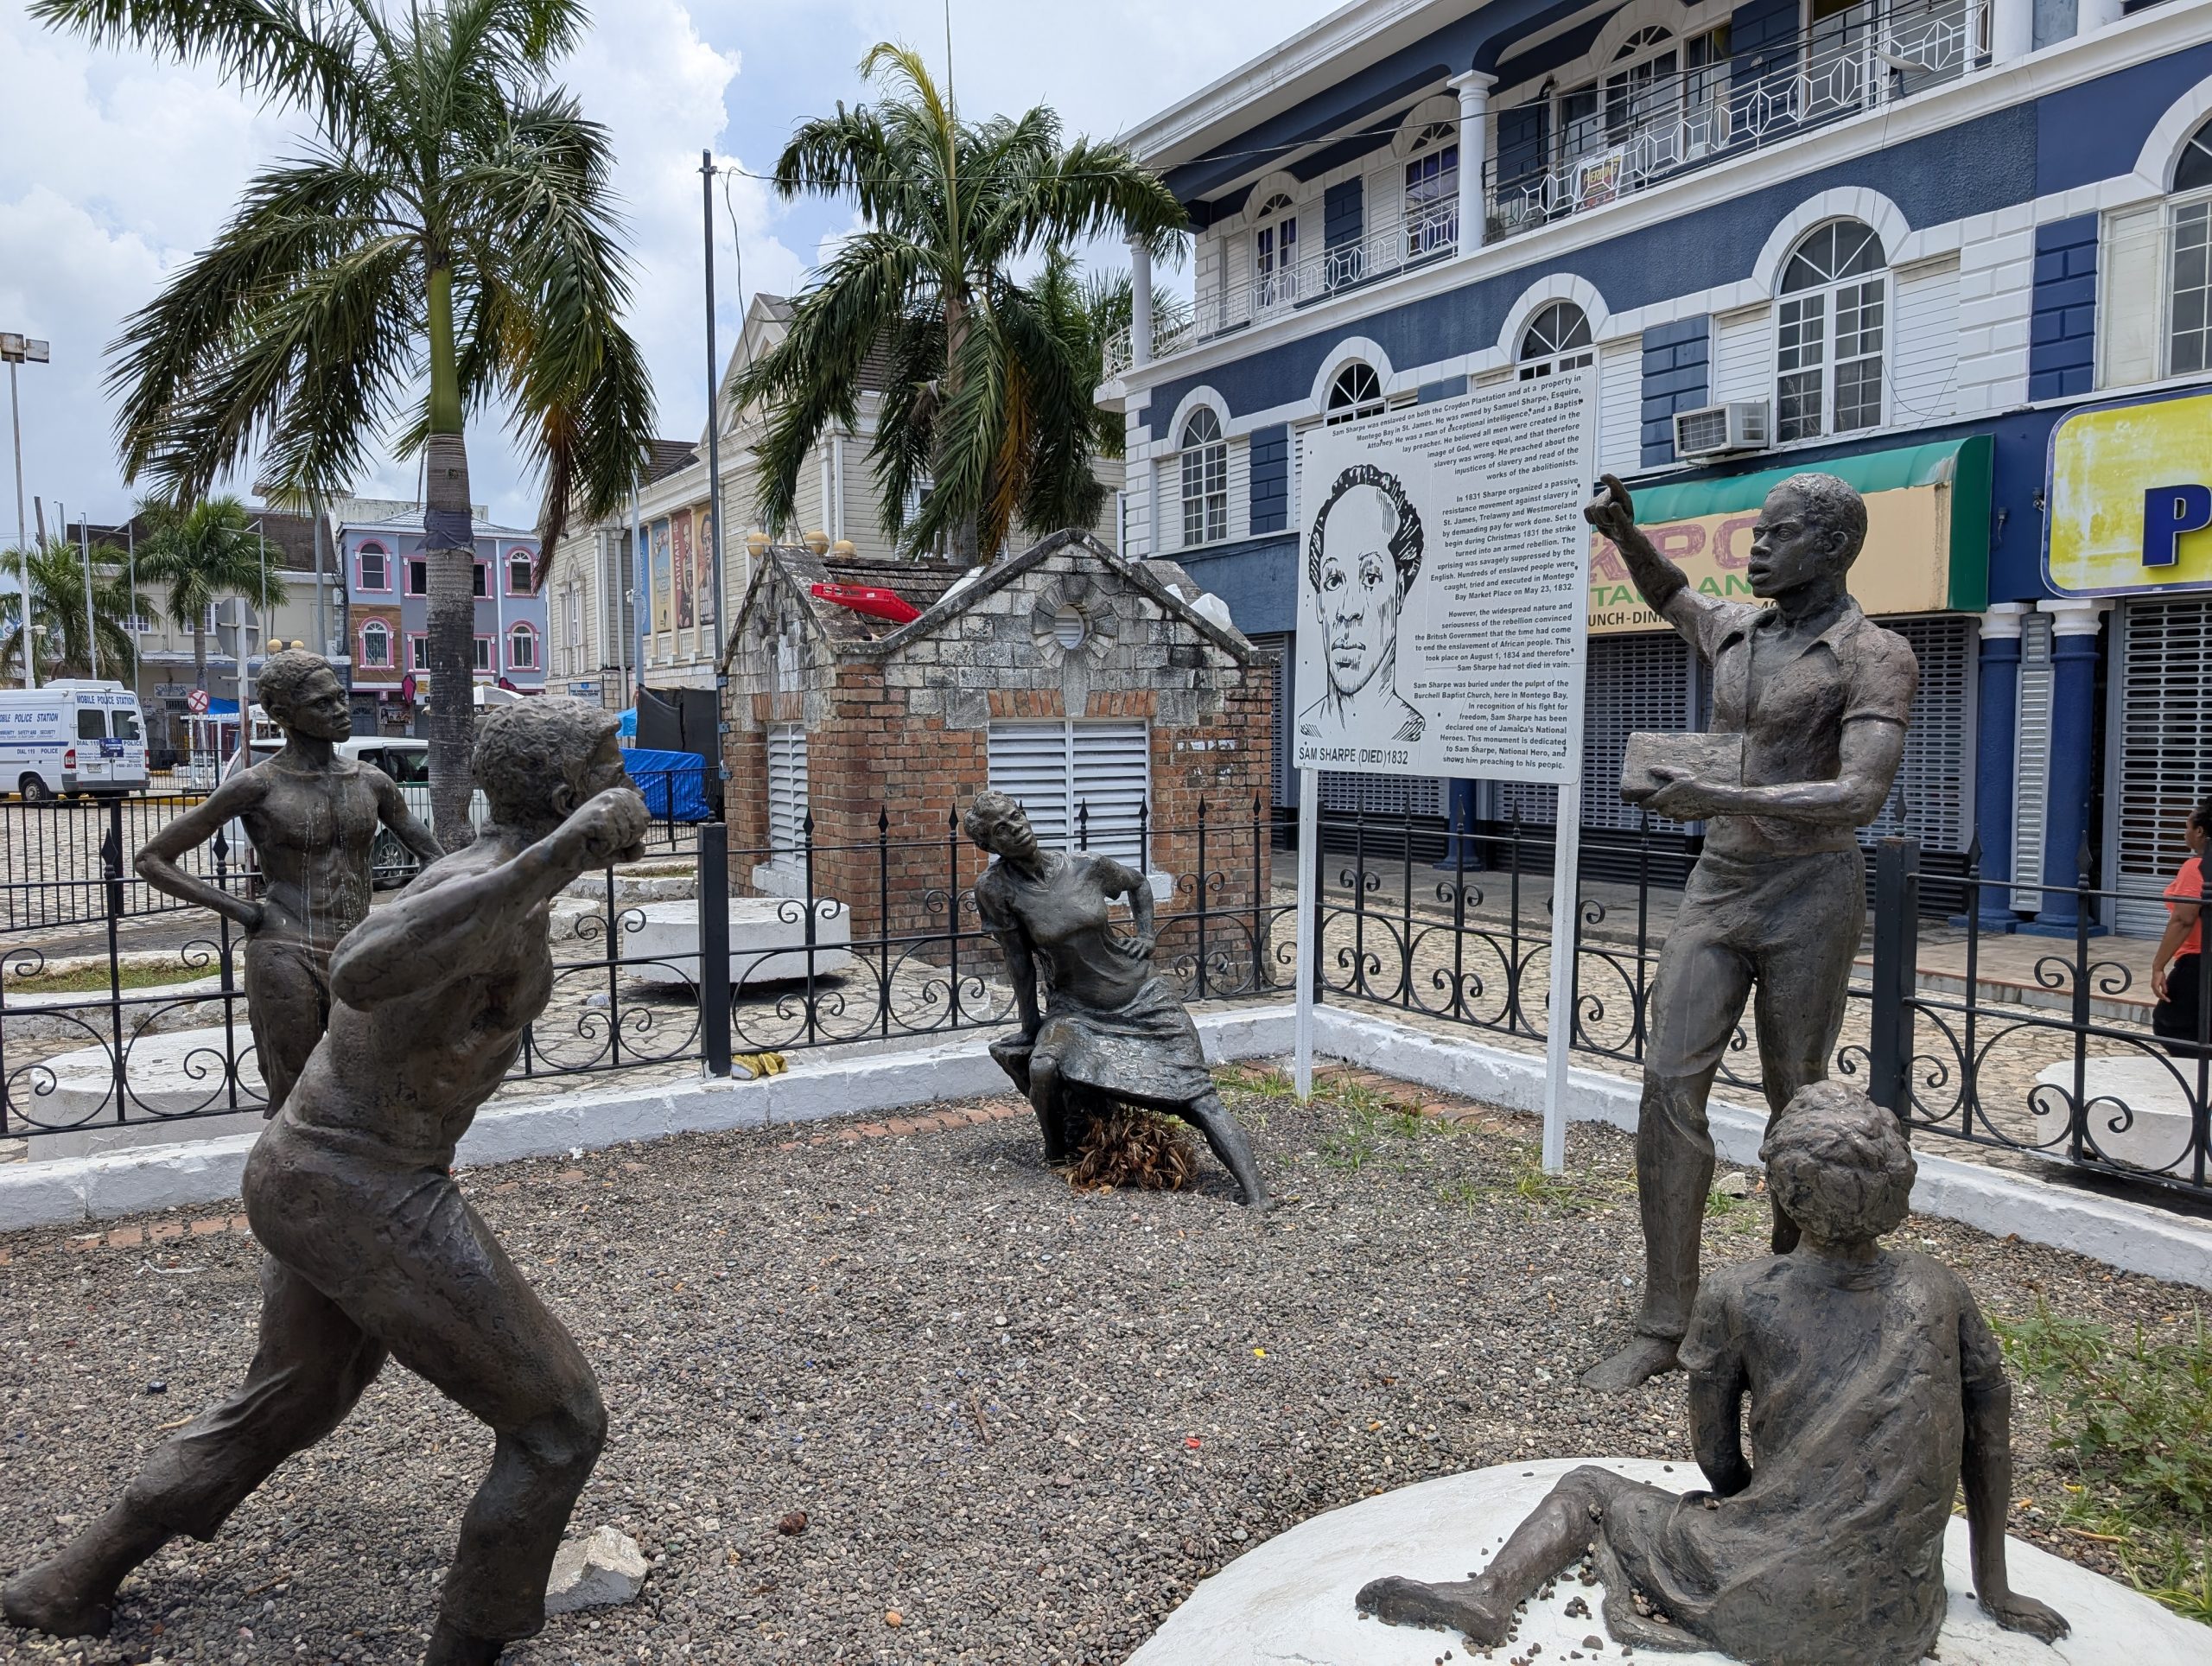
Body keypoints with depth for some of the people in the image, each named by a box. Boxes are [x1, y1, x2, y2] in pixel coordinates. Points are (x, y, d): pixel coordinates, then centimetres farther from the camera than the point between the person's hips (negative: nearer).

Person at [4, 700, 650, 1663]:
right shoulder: (488, 891, -23)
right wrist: (556, 855, -47)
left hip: (308, 1176, 10)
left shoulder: (482, 877, 7)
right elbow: (360, 972, -44)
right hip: (369, 1202, -10)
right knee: (557, 1426, 1)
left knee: (288, 1402, 34)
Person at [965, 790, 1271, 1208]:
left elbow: (1137, 883, 14)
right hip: (1073, 1010, -1)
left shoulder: (1086, 867, -8)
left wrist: (1146, 935, 3)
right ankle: (1058, 1153, -1)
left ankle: (1257, 1197, -9)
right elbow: (1018, 960, -7)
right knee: (1042, 1067, -31)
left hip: (1142, 999, 1)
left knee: (1199, 1097, -9)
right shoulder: (997, 888, -12)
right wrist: (1030, 1029, -3)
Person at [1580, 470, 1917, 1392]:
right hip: (1716, 885, 5)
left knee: (1795, 1099, 5)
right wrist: (1624, 533, 17)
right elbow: (1672, 594, 36)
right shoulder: (1735, 632, 13)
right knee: (1669, 1082, -6)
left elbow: (1860, 796, -20)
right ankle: (1664, 1325, 0)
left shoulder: (1873, 656, -8)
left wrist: (1724, 797, -29)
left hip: (1810, 894, -5)